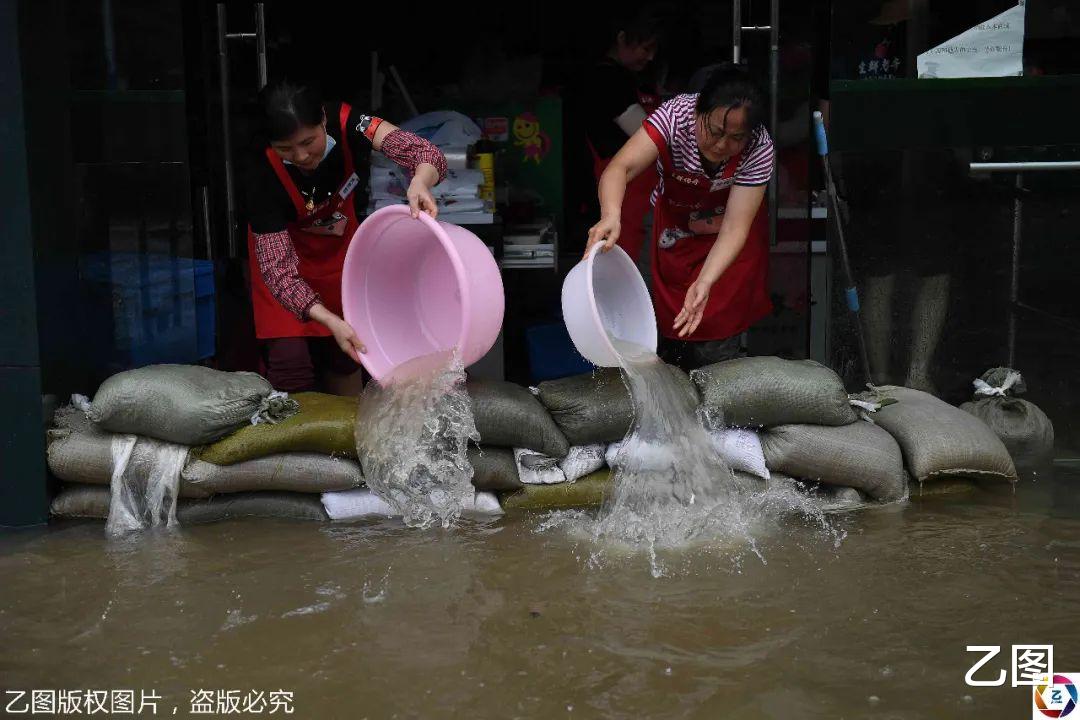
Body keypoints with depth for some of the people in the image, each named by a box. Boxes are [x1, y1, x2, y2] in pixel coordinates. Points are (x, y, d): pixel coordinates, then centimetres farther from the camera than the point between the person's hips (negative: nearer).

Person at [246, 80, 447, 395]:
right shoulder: (265, 176, -33)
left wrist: (420, 182, -60)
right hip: (283, 246, -2)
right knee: (289, 359, -12)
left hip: (341, 244, 3)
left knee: (345, 356, 8)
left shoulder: (345, 122, -31)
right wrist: (329, 320, -44)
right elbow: (279, 271, -31)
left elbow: (428, 156, -36)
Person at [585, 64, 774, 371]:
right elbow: (621, 167, -41)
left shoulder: (760, 149, -29)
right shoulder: (676, 115, -31)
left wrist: (705, 283, -47)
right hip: (673, 217, 1)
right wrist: (611, 216, -62)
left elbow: (735, 227, -32)